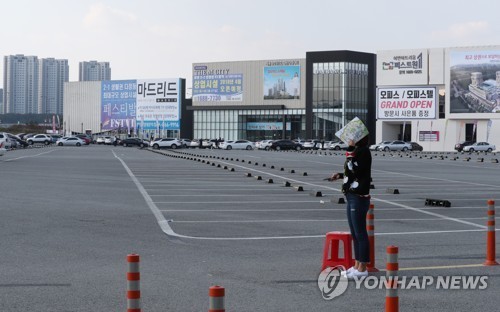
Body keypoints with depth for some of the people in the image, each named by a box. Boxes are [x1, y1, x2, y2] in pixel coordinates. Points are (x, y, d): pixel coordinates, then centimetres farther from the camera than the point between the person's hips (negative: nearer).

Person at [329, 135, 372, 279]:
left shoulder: (363, 151, -15)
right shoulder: (357, 151, 14)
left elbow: (352, 168, -24)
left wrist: (350, 149, -20)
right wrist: (340, 175, 13)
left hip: (359, 198, -10)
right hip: (352, 197, 10)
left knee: (360, 233, -3)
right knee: (355, 234, 15)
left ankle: (362, 268, 4)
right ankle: (357, 265, 23)